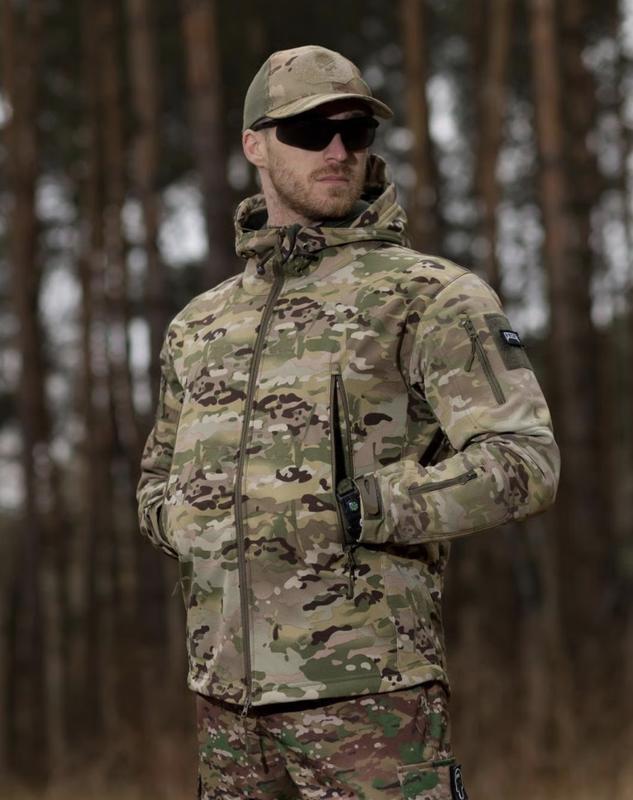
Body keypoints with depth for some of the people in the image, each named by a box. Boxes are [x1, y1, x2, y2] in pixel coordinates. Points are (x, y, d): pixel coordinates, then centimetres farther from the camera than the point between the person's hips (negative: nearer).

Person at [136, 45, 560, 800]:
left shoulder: (430, 297, -2)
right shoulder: (200, 325, 16)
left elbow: (524, 462, -12)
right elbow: (158, 482, 28)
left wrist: (355, 513, -18)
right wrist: (188, 522, 4)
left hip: (368, 691, -6)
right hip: (227, 692, 6)